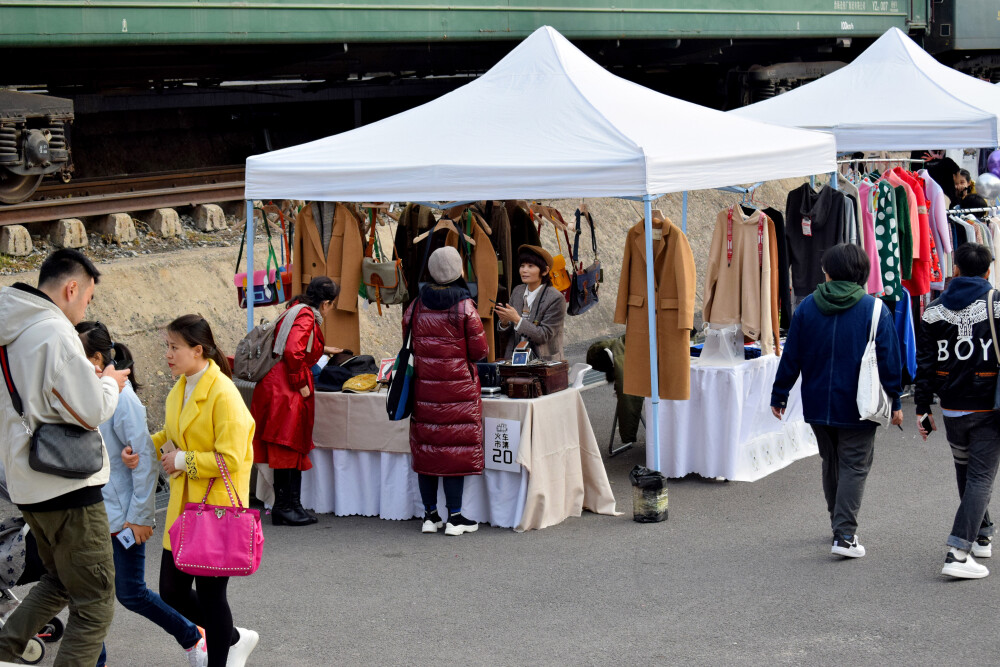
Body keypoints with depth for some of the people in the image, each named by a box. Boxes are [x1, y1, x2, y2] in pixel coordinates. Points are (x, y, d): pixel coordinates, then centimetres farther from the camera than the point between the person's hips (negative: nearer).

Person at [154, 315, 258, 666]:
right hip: (184, 503, 8)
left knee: (210, 594, 0)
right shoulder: (179, 390, 8)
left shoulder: (223, 394, -18)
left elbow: (230, 459, -21)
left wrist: (183, 460, -15)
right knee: (172, 591, 8)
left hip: (216, 505, -8)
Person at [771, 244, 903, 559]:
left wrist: (779, 395, 12)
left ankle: (840, 525, 31)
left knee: (831, 463, 19)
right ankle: (844, 535, -10)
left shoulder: (806, 308, -1)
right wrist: (895, 402, 3)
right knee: (854, 466, 1)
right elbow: (889, 360, -6)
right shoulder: (875, 309, -7)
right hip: (857, 406, -3)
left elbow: (791, 357, 2)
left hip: (817, 404, 3)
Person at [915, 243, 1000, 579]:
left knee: (965, 473, 22)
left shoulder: (934, 311, 3)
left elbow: (924, 365, 3)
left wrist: (922, 408, 8)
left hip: (952, 410, 4)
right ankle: (958, 553, -15)